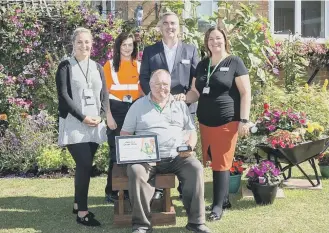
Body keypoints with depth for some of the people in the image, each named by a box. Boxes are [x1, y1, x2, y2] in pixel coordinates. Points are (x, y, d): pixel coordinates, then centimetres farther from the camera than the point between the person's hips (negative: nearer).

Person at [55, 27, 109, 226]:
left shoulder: (98, 67, 13)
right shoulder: (65, 67, 0)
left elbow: (104, 94, 10)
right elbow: (63, 95, -8)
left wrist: (100, 116, -7)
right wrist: (83, 117, -15)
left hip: (95, 124, 5)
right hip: (74, 124, -4)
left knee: (84, 165, 8)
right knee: (85, 165, -13)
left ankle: (78, 204, 22)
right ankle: (82, 211, -6)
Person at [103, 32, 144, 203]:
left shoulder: (139, 66, 10)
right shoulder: (110, 65, 2)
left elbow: (142, 91, 12)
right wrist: (109, 116, -10)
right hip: (116, 111, -3)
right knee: (116, 152, -1)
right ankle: (111, 192, 8)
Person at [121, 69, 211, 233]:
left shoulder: (180, 105, 15)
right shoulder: (138, 106, 10)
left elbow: (192, 132, 15)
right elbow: (125, 134, 9)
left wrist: (189, 146, -7)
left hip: (177, 157, 2)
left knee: (196, 168, -27)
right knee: (135, 171, -33)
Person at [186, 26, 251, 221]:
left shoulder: (234, 62, -2)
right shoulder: (202, 65, 14)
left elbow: (246, 93, -5)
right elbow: (196, 92, 19)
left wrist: (244, 120, -12)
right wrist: (182, 99, -2)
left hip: (227, 122, -5)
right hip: (205, 122, 5)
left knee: (221, 163, -3)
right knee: (213, 162, 8)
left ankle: (218, 205, 3)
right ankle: (224, 197, 20)